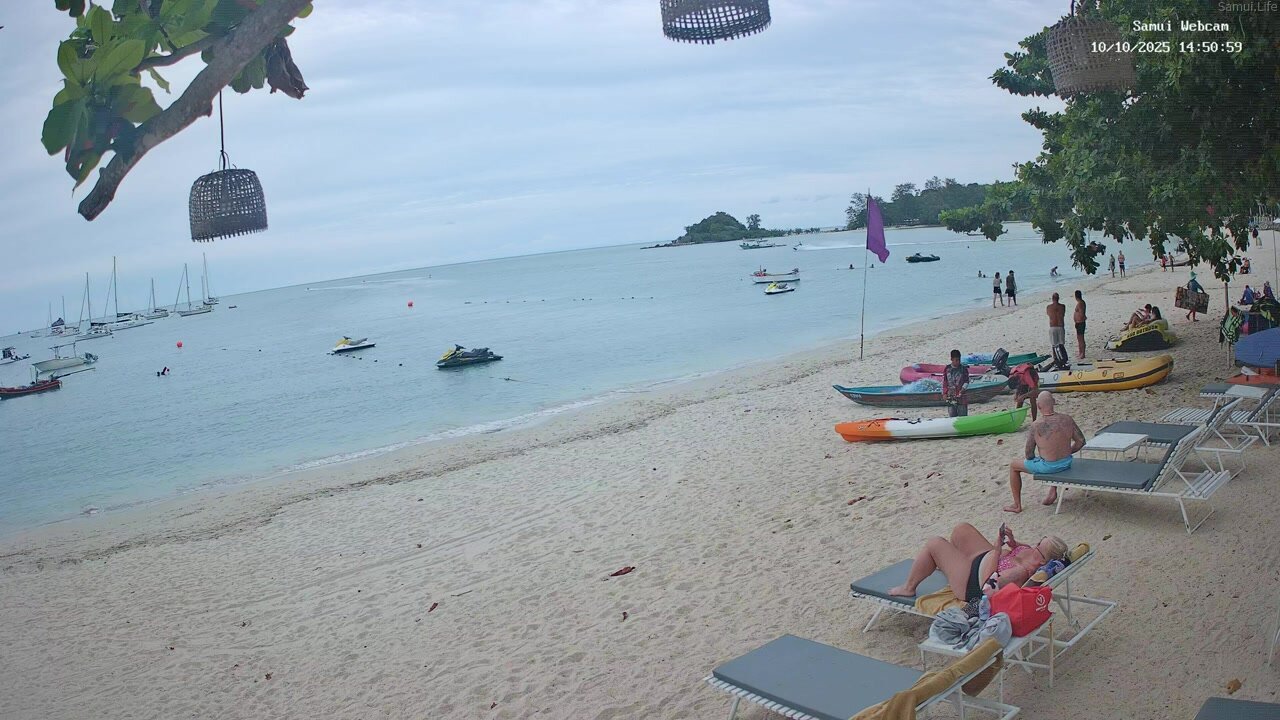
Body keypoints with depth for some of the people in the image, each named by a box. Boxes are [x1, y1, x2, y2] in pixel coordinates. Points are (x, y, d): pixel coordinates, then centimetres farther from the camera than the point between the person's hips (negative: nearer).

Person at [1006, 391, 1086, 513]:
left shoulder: (1036, 426, -23)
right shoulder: (1067, 419, -10)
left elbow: (1029, 455, -15)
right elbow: (1081, 441, 1)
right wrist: (1066, 452, 14)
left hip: (1048, 466, -5)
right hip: (1067, 463, 5)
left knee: (1013, 466, 18)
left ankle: (1017, 505, 25)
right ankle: (1053, 491, 39)